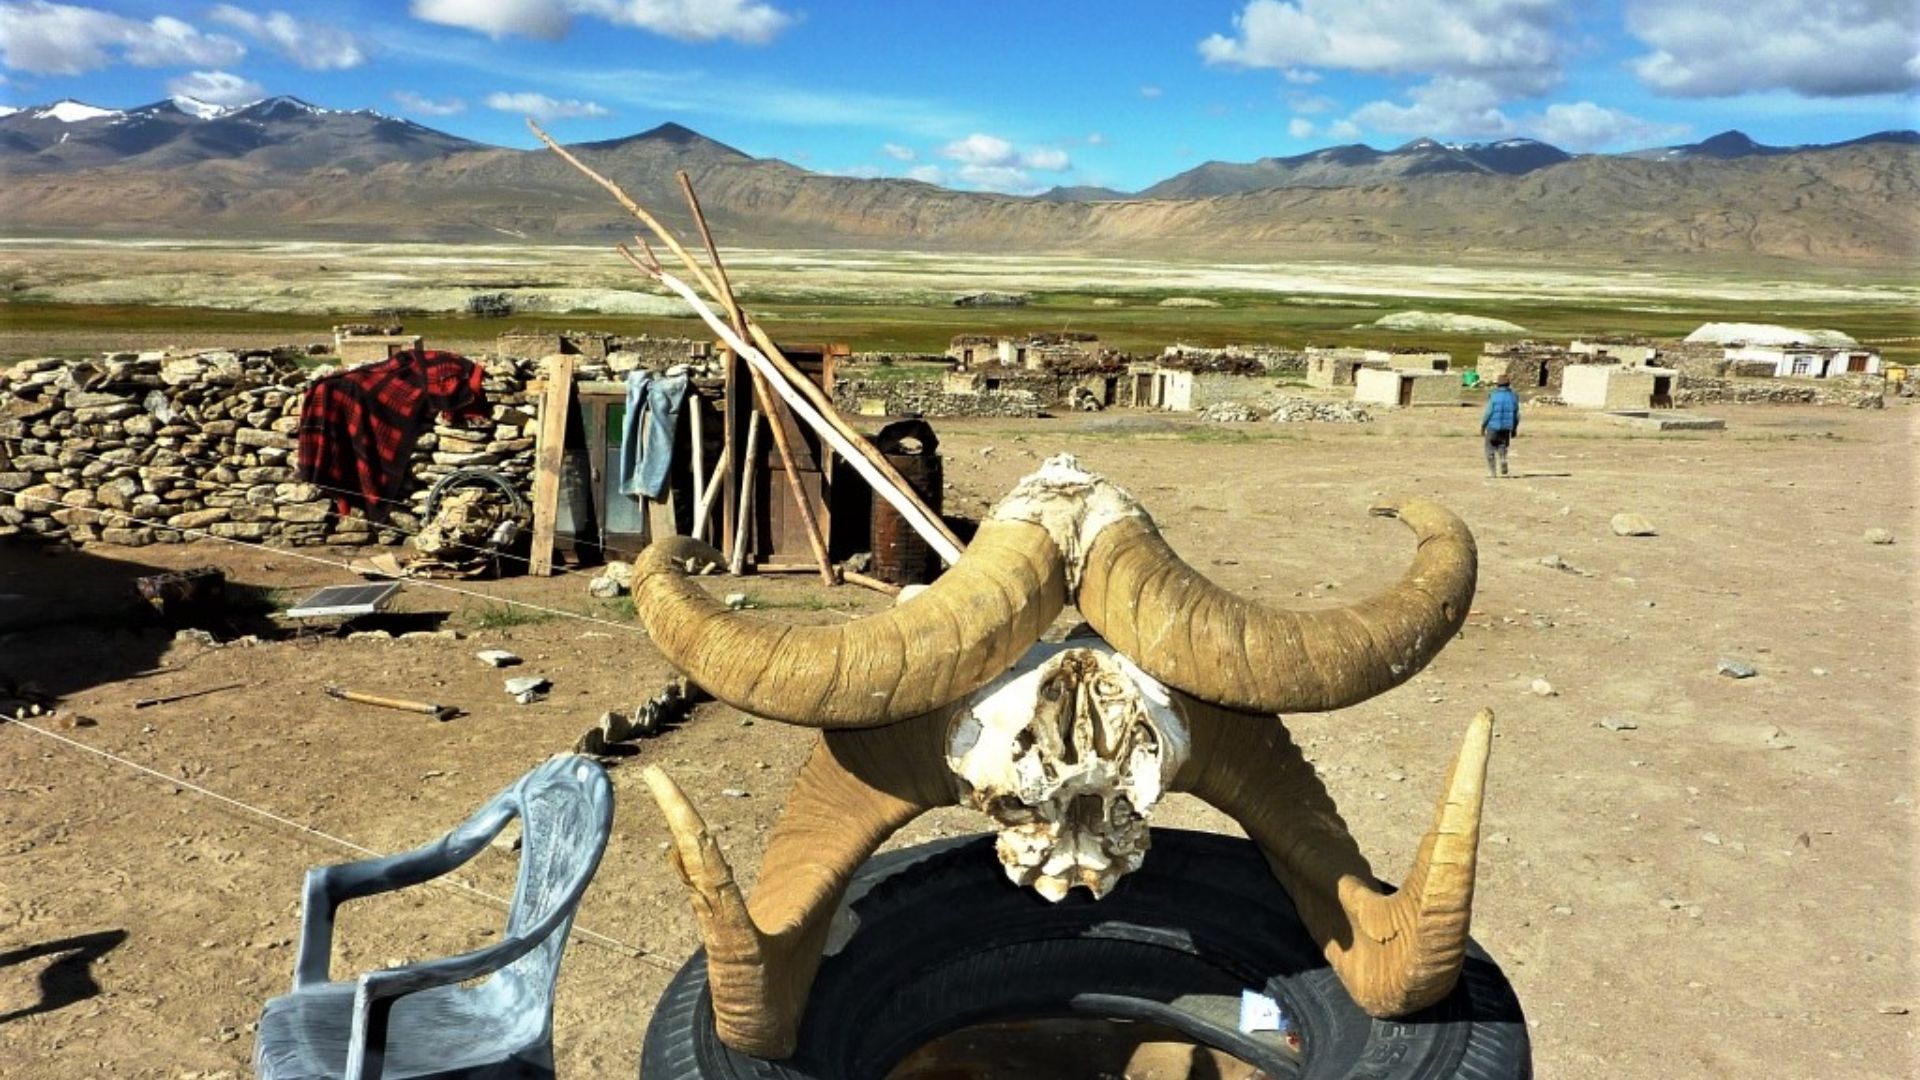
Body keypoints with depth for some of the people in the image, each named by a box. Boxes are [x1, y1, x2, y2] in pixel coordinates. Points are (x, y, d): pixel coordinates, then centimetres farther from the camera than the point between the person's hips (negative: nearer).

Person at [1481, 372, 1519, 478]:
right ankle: (1503, 459, -13)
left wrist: (1482, 426, 0)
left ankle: (1492, 471, 8)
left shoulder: (1493, 396, -12)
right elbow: (1517, 415, 4)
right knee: (1502, 447, 18)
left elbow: (1488, 413, -12)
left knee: (1491, 449, 9)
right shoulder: (1513, 397, 1)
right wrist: (1514, 429, 14)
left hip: (1493, 427, -3)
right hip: (1506, 428, 3)